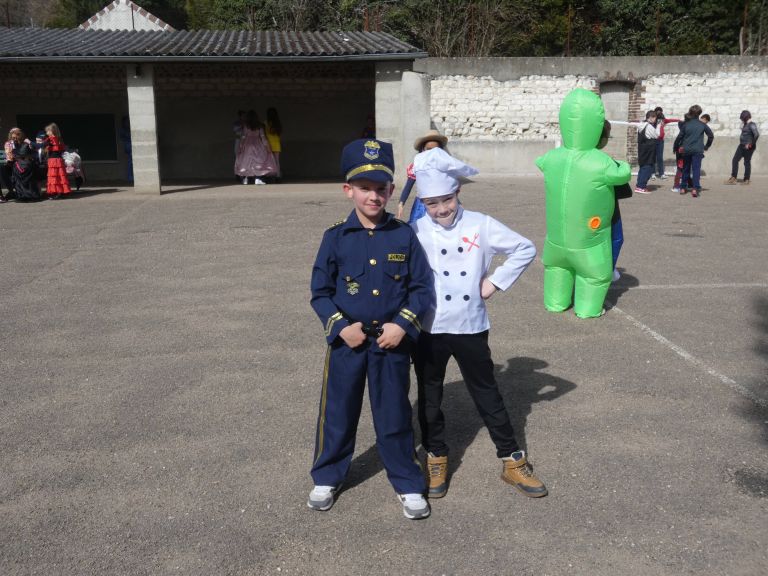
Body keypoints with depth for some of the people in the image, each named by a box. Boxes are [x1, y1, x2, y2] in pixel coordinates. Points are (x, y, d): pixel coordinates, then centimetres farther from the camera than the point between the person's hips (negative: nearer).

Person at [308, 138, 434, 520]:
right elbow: (320, 292, -1)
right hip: (347, 341, 0)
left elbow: (423, 288, -1)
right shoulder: (336, 237, -4)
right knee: (337, 413, 13)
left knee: (394, 416, 10)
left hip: (392, 342, 0)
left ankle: (408, 485, 26)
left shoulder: (404, 236, -3)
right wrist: (340, 326, -14)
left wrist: (403, 324, -13)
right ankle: (327, 478, 33)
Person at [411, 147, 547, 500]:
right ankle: (436, 459, 33)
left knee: (488, 395, 12)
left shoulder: (481, 226, -5)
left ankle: (513, 461, 25)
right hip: (428, 330, 0)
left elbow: (525, 249, 0)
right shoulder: (415, 232, -7)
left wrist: (496, 282, -4)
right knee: (429, 398, 14)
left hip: (470, 327, 0)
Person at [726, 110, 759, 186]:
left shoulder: (752, 125, -14)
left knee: (747, 162, -1)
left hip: (748, 147, -9)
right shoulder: (745, 124, 13)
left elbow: (757, 134, -26)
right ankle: (733, 178, 5)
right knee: (735, 160, 4)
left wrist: (751, 144, -20)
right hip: (742, 145, 9)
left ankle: (746, 180, 8)